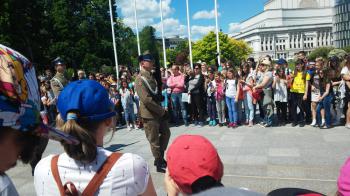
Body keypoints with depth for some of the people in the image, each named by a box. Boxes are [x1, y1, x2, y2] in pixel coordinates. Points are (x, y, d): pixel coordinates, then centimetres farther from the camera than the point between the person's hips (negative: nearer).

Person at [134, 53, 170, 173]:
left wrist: (162, 110, 4)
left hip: (159, 112, 9)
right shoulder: (140, 79, -16)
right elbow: (146, 100, -23)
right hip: (149, 114, -8)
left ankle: (160, 158, 32)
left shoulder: (151, 76, 12)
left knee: (166, 133, 17)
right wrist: (162, 111, -17)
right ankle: (159, 164, 20)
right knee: (154, 140, 4)